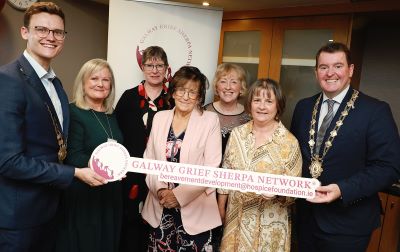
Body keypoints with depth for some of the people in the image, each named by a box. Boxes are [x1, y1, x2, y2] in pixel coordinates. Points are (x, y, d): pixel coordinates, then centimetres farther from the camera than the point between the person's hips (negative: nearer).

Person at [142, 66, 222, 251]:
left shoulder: (210, 120, -5)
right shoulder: (160, 117, 6)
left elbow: (211, 168, -9)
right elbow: (149, 159, 6)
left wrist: (180, 195, -14)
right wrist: (159, 190, -9)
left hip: (195, 209, -3)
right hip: (160, 207, 3)